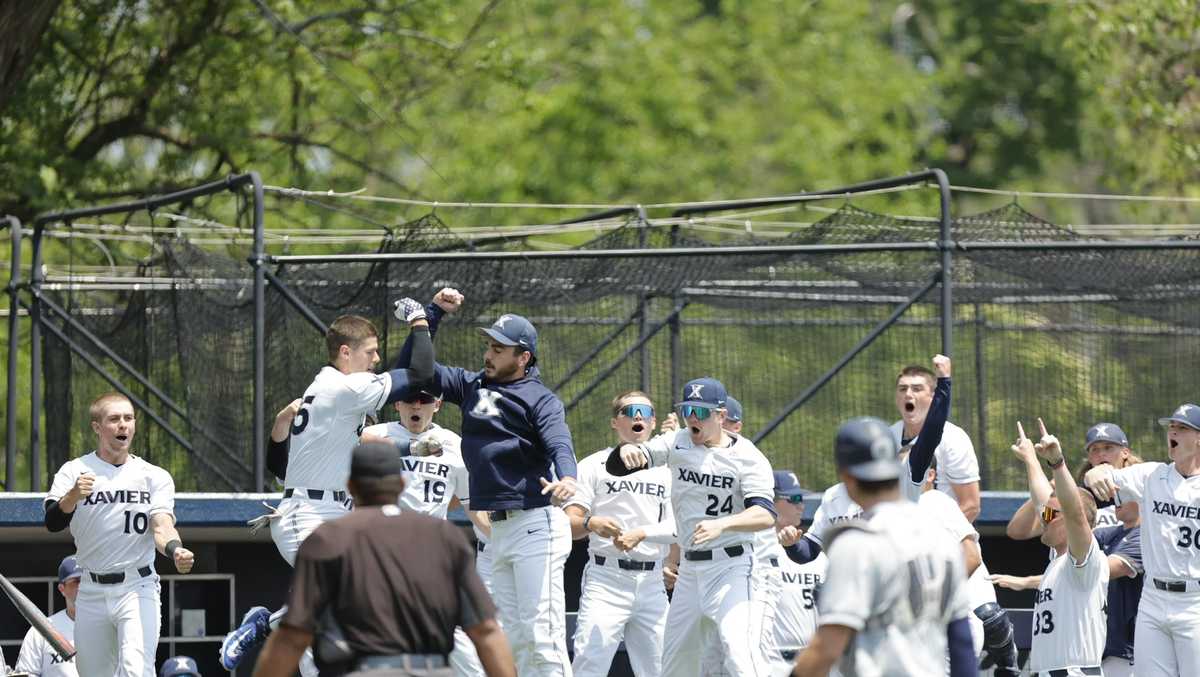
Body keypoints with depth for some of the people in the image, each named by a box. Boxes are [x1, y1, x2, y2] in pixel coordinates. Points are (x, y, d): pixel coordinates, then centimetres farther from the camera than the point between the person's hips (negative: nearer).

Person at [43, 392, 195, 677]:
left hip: (137, 589, -2)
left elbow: (161, 527, -8)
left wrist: (175, 550, -32)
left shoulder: (155, 477, 4)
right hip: (91, 591, 2)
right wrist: (74, 496, -34)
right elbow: (53, 522, -12)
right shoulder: (74, 471, 2)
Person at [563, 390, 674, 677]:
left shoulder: (666, 470, 15)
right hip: (606, 578, -4)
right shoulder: (594, 465, 6)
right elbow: (568, 524, -3)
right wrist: (591, 523, -25)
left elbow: (677, 527, 3)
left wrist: (641, 533, -15)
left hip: (652, 584, 4)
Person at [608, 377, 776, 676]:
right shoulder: (677, 444, 5)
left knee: (739, 651, -24)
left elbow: (766, 515, -22)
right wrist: (626, 450, -26)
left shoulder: (747, 457, -9)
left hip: (732, 565, -6)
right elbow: (615, 466, -1)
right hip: (689, 570, 6)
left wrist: (721, 524, -39)